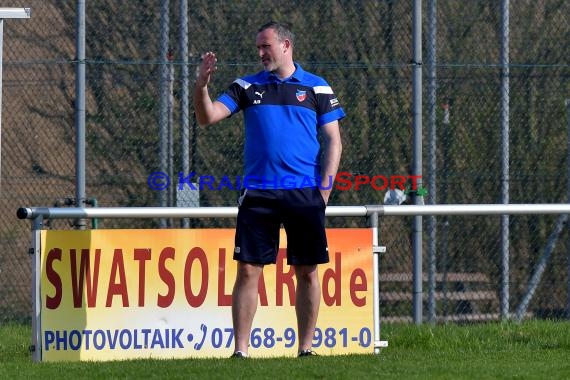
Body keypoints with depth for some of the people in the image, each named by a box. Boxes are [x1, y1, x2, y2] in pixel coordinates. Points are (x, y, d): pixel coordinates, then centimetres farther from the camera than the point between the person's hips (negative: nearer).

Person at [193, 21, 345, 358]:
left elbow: (334, 142, 5)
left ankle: (306, 348, 11)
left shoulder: (317, 87, 6)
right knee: (248, 270, -4)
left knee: (308, 271, 2)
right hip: (258, 193, 1)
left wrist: (324, 190, -5)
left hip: (305, 192, -1)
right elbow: (208, 117, 2)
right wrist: (202, 86, -16)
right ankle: (241, 350, -1)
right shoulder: (248, 87, 10)